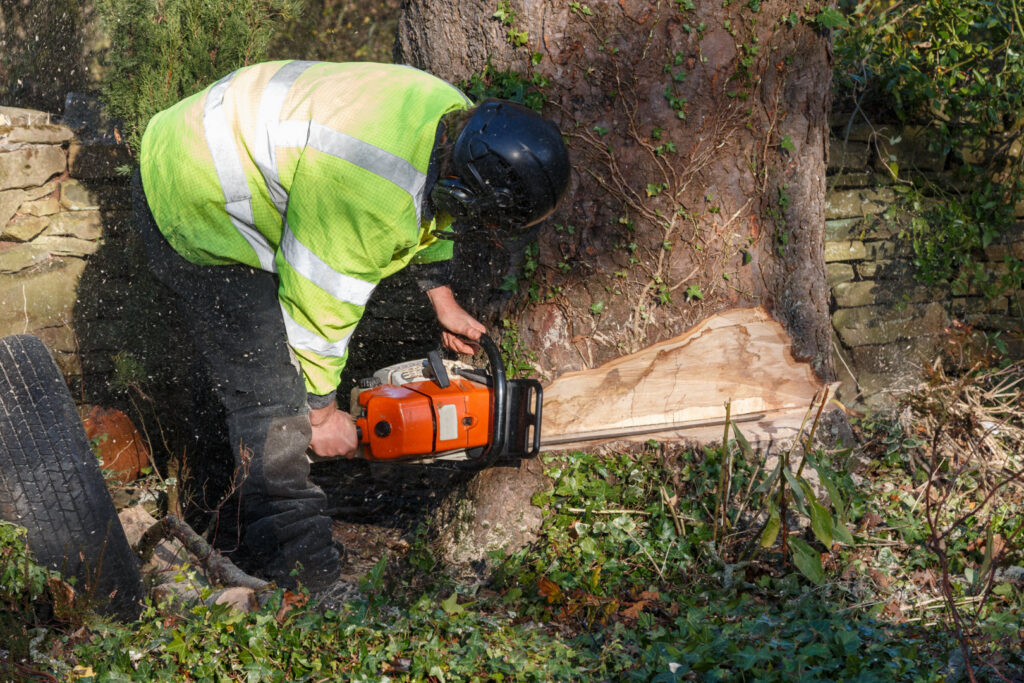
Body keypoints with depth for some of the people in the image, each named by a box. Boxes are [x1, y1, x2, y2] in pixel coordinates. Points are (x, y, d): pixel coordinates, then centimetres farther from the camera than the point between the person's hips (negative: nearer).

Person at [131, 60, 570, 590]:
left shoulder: (457, 119, -10)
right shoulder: (371, 201, -37)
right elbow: (319, 309, -22)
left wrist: (442, 299, 22)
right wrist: (320, 413, -7)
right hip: (194, 209, -9)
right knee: (274, 406, -9)